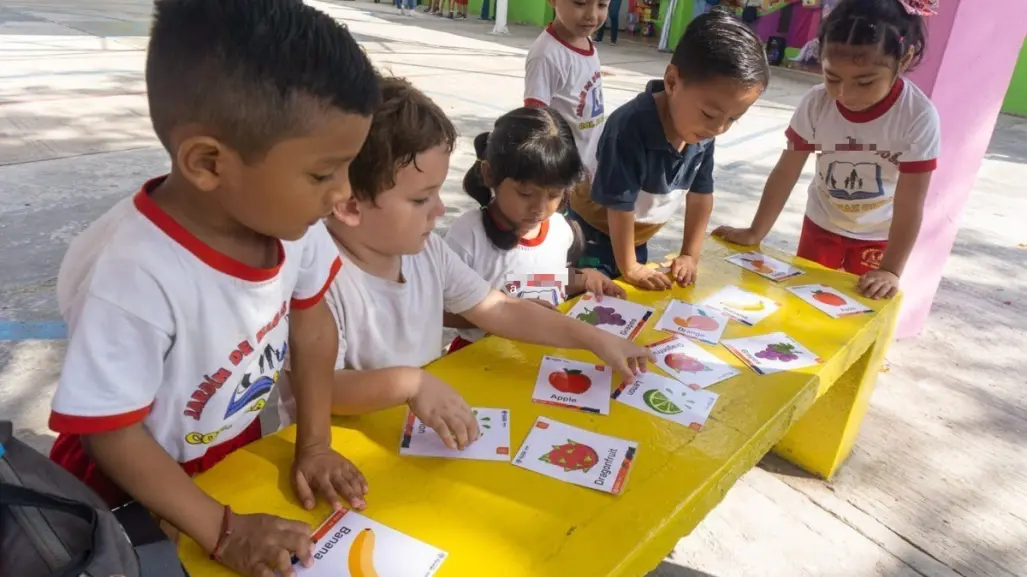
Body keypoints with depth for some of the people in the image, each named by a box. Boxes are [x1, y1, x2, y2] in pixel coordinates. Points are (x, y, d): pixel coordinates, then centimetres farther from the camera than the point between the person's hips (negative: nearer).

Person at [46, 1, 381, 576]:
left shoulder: (288, 218, -20)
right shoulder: (134, 276, -36)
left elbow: (310, 320, -5)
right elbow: (111, 436, -24)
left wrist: (316, 444, -4)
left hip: (239, 453, 6)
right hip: (133, 495, -5)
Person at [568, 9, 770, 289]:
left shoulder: (703, 133, -15)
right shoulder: (630, 128, -34)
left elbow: (701, 193, -3)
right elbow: (619, 204, -28)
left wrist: (690, 255, -1)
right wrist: (629, 267, -19)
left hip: (637, 236, 6)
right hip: (594, 230, -6)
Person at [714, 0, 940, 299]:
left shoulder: (919, 116, -28)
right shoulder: (816, 103, -22)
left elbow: (910, 204, -24)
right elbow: (785, 173, -14)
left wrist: (891, 270, -25)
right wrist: (755, 233, -11)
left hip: (878, 236, -2)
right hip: (822, 222, 2)